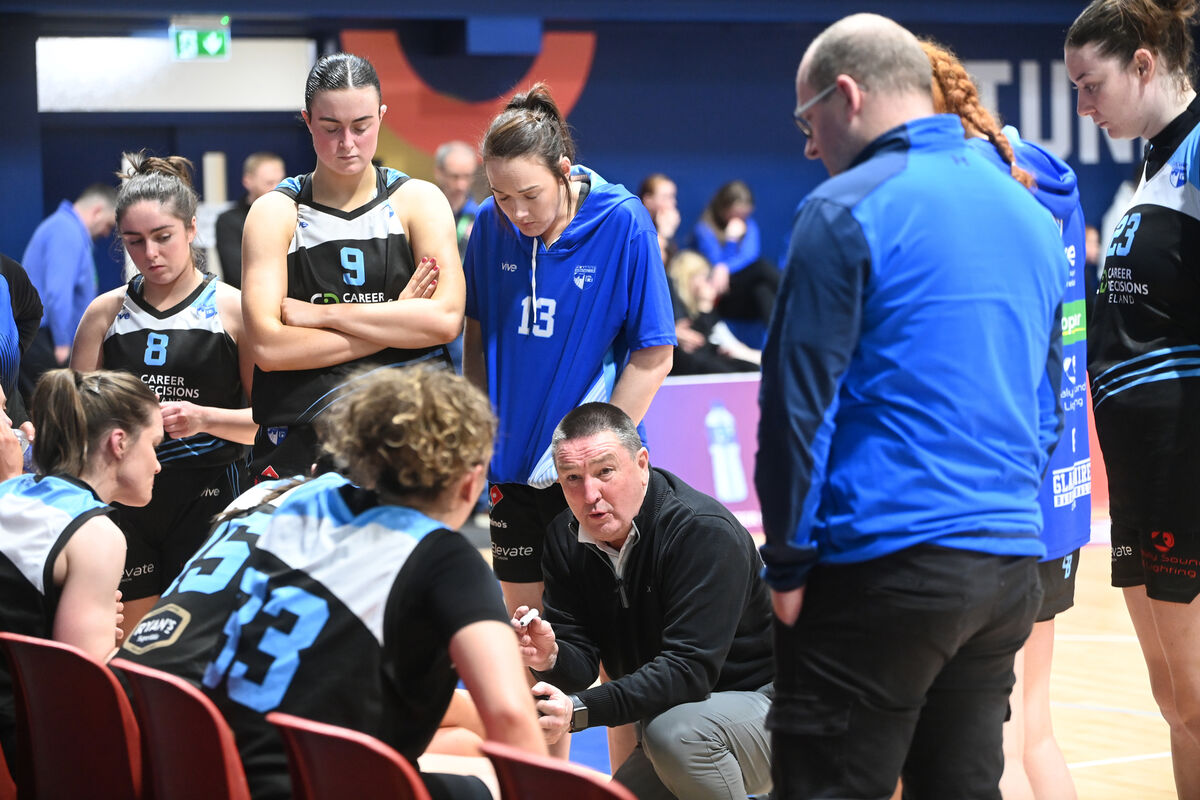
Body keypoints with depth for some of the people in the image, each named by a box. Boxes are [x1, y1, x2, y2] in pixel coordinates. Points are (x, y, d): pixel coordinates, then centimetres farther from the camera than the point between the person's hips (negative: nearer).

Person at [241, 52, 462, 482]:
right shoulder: (275, 213, 6)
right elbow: (267, 346, -7)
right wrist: (396, 324, -6)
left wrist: (321, 314, -7)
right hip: (298, 442, -1)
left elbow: (446, 319, -7)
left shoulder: (418, 201, 8)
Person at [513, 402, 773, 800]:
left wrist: (581, 710, -42)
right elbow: (582, 660, -3)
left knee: (674, 731, -35)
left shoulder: (705, 532, -25)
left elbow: (688, 669, -32)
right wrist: (551, 658, -28)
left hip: (762, 705, -7)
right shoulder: (566, 539, -2)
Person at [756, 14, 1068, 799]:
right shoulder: (1031, 212, 15)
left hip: (885, 564, -7)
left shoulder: (845, 211, -8)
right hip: (1014, 567, 7)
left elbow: (801, 402, -9)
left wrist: (788, 563, -3)